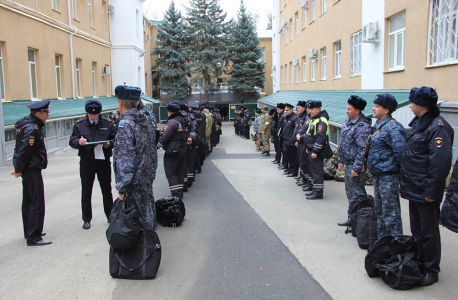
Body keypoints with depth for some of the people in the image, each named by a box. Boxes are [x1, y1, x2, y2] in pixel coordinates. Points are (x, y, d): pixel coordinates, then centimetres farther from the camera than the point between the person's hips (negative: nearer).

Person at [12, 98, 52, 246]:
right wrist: (18, 170, -10)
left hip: (27, 170, 11)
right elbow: (24, 151, -22)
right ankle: (33, 238, -3)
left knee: (28, 202, 18)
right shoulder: (32, 129, -20)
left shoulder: (27, 123, 12)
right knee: (37, 204, -6)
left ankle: (29, 232, 30)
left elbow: (20, 149, 16)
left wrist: (19, 168, 15)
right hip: (32, 170, -11)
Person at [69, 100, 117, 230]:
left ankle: (110, 215, 26)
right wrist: (79, 142, -22)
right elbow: (72, 141, 0)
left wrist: (109, 143, -16)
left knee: (107, 190, 11)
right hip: (86, 162, 0)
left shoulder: (107, 124, 3)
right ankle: (86, 219, 17)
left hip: (104, 161, 0)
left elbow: (115, 139, 5)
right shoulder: (79, 125, 2)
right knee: (86, 192, 6)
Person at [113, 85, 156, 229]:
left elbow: (125, 160, -23)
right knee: (147, 212, 20)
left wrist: (122, 188, -19)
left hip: (134, 184, -8)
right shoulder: (144, 120, 7)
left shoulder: (125, 124, -19)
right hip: (147, 179, 9)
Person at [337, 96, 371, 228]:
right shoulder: (347, 121, 10)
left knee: (357, 193, -1)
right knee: (350, 192, 18)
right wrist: (341, 160, 19)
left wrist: (356, 167, -24)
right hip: (348, 163, 10)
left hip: (356, 165, -10)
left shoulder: (362, 126, -20)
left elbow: (362, 149, -23)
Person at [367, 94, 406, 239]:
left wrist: (402, 172, -15)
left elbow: (400, 152, -22)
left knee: (390, 212, -3)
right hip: (377, 175, 10)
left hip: (388, 176, -10)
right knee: (379, 210, 19)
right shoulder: (378, 125, 12)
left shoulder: (393, 127, -17)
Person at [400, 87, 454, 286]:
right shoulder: (419, 123, 11)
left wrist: (431, 191, -22)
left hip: (426, 193, -9)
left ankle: (432, 270, 17)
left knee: (429, 232, 3)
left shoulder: (437, 128, -19)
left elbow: (440, 163, -24)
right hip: (413, 189, 9)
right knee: (417, 230, 19)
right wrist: (407, 183, 17)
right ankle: (419, 264, 33)